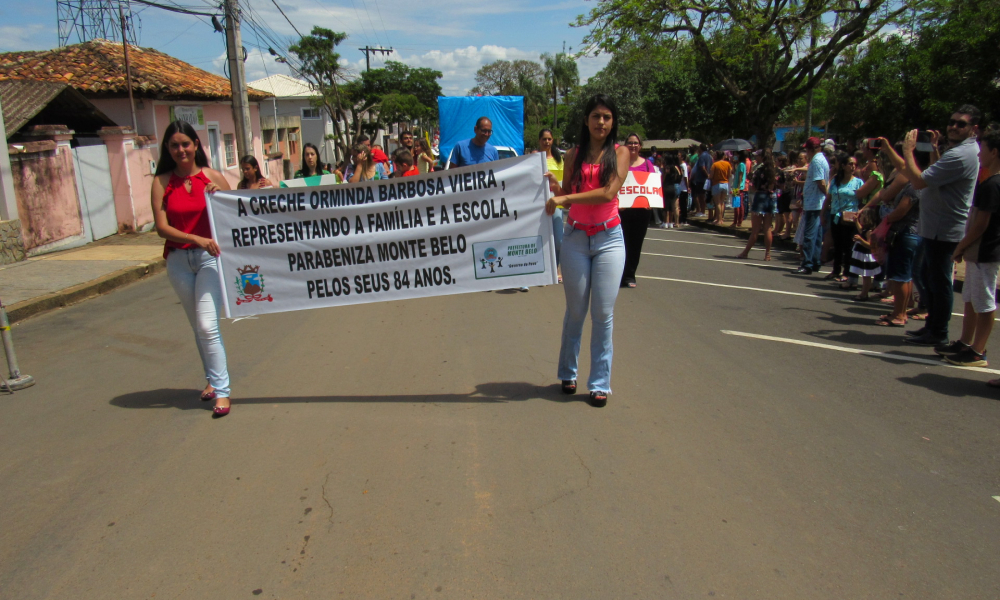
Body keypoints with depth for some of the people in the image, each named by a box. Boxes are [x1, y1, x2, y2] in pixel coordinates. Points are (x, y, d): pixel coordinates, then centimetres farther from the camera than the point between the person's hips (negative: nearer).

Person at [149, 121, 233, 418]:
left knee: (207, 325, -11)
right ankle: (212, 378, 30)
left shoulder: (213, 177, 0)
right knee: (198, 326, 13)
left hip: (210, 257, -2)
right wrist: (196, 239, -19)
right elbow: (162, 227, -6)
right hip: (178, 261, 3)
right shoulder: (162, 182, 2)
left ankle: (221, 391, -4)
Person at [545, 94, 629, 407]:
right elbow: (566, 198, 8)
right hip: (576, 237, 1)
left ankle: (600, 383, 8)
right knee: (575, 310, 7)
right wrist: (554, 187, -13)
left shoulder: (620, 153, 3)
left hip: (609, 238, -1)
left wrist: (565, 198, -17)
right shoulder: (574, 155, 9)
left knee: (603, 313, -1)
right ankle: (568, 374, 22)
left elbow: (609, 192, -12)